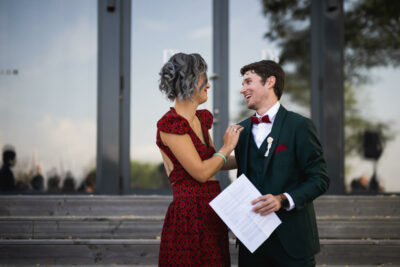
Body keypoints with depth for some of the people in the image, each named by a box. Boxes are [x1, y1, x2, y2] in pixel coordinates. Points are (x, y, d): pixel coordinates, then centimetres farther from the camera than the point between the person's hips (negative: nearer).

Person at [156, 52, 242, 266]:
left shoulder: (201, 118, 13)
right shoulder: (170, 123, -14)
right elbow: (201, 172, -16)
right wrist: (227, 148, -3)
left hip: (212, 215, 9)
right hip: (189, 216, -9)